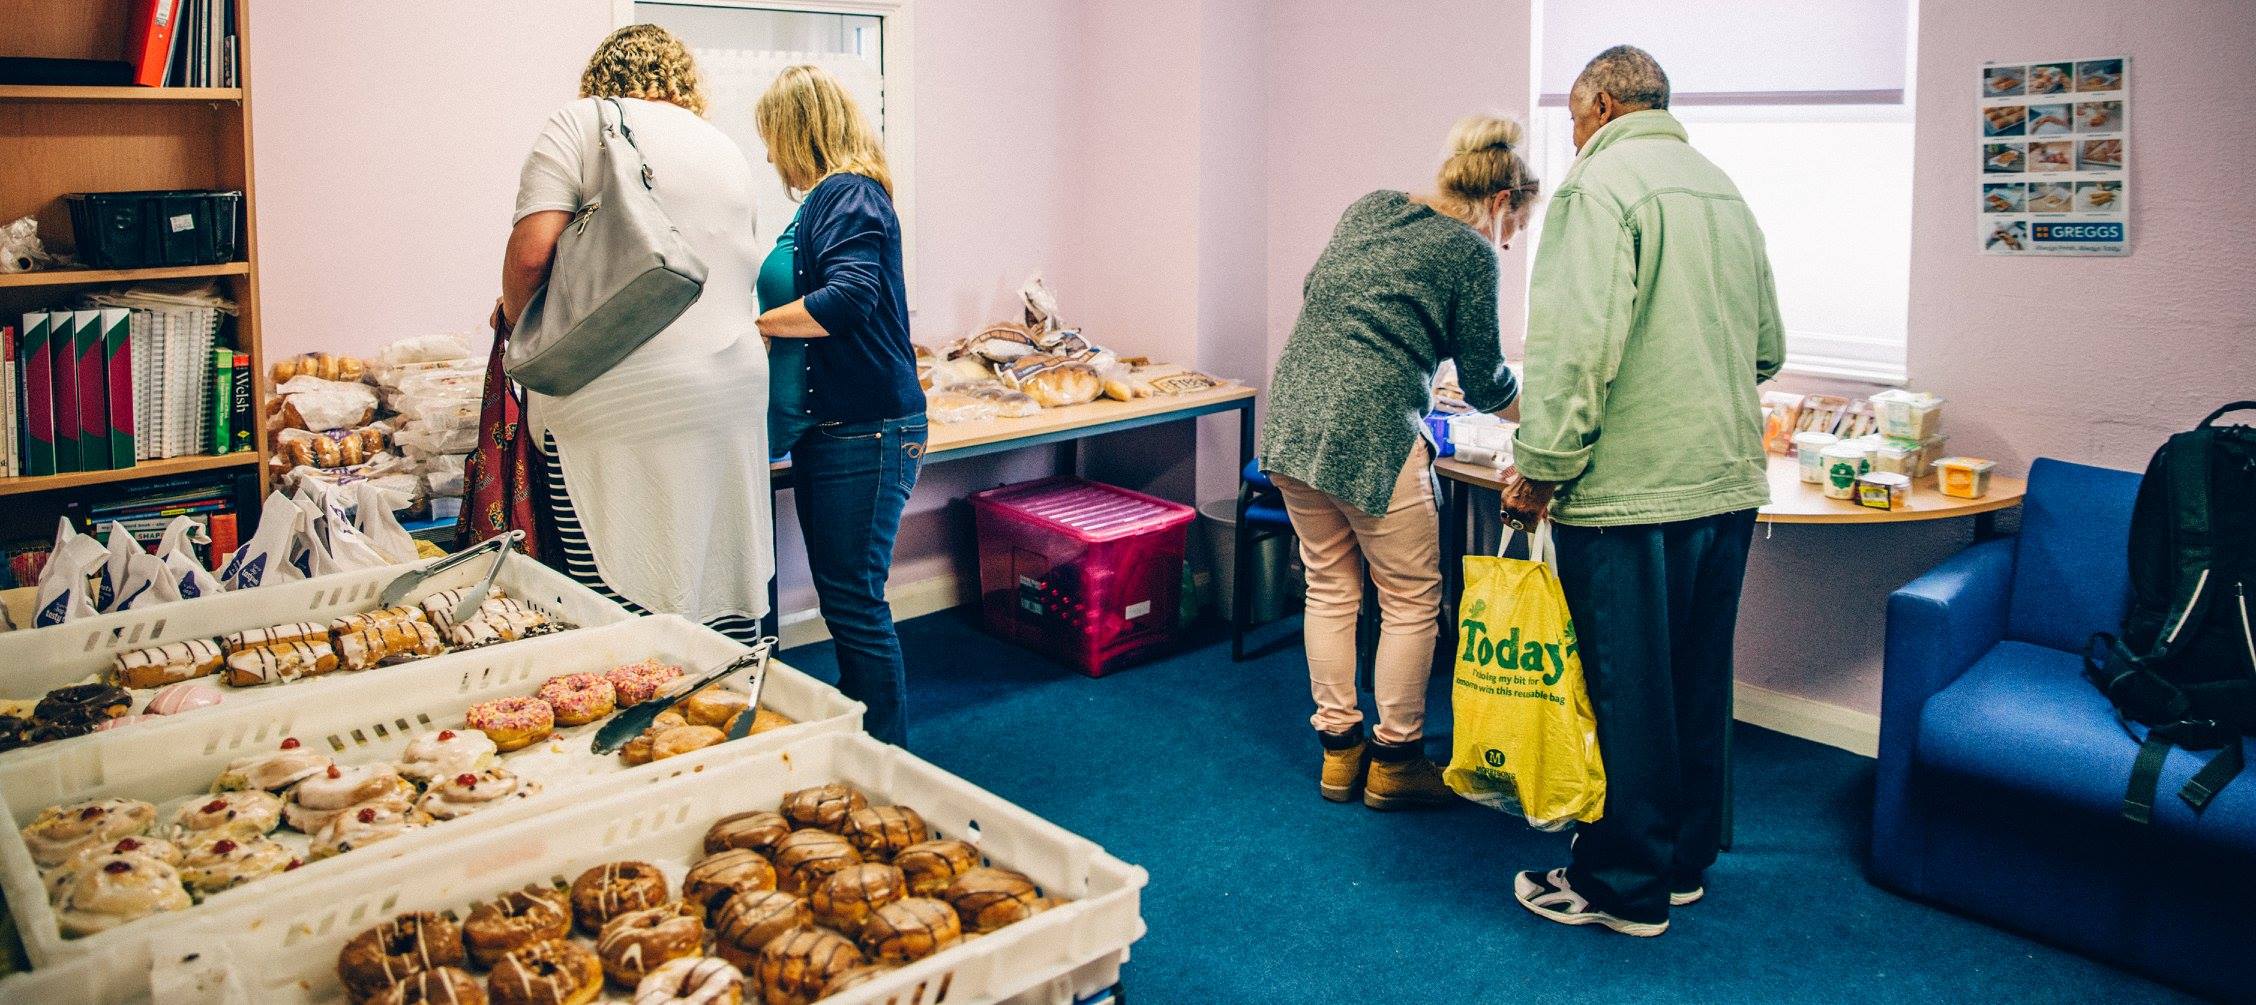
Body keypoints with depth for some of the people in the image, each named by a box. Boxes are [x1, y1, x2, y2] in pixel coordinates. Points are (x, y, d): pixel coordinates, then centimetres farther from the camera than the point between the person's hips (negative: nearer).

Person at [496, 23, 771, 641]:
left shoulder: (583, 123, 2)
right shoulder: (727, 150, 20)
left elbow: (531, 254, -9)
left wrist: (513, 320, 9)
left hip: (619, 404, -6)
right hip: (734, 397, 6)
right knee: (729, 617, 10)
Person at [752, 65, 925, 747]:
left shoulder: (847, 197, -12)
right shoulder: (831, 199, 17)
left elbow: (848, 298, -25)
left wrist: (754, 322, -16)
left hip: (865, 434, -10)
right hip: (831, 430, 10)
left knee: (855, 604, -4)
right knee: (842, 601, 16)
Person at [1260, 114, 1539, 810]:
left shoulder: (1368, 207, 17)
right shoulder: (1470, 250, -2)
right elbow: (1485, 383, 2)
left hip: (1290, 415, 8)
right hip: (1370, 433, -7)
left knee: (1330, 587, 16)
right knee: (1411, 600, 8)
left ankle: (1339, 753, 25)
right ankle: (1395, 763, 18)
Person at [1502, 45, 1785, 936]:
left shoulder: (1600, 185, -11)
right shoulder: (1725, 191, 15)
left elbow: (1577, 342, -21)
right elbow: (1767, 348, 20)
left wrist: (1540, 465, -15)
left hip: (1631, 493, -8)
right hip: (1728, 484, 8)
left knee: (1625, 693, 3)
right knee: (1697, 685, 18)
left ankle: (1624, 887, 15)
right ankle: (1684, 862, 32)